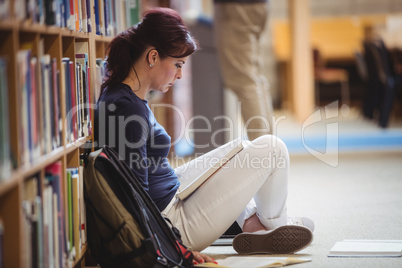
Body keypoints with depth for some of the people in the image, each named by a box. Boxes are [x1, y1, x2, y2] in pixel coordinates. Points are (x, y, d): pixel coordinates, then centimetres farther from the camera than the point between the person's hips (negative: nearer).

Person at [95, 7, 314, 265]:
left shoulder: (117, 95, 6)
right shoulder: (128, 108, -25)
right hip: (174, 220, -10)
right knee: (272, 148, -3)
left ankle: (251, 222, 21)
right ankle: (273, 225, 20)